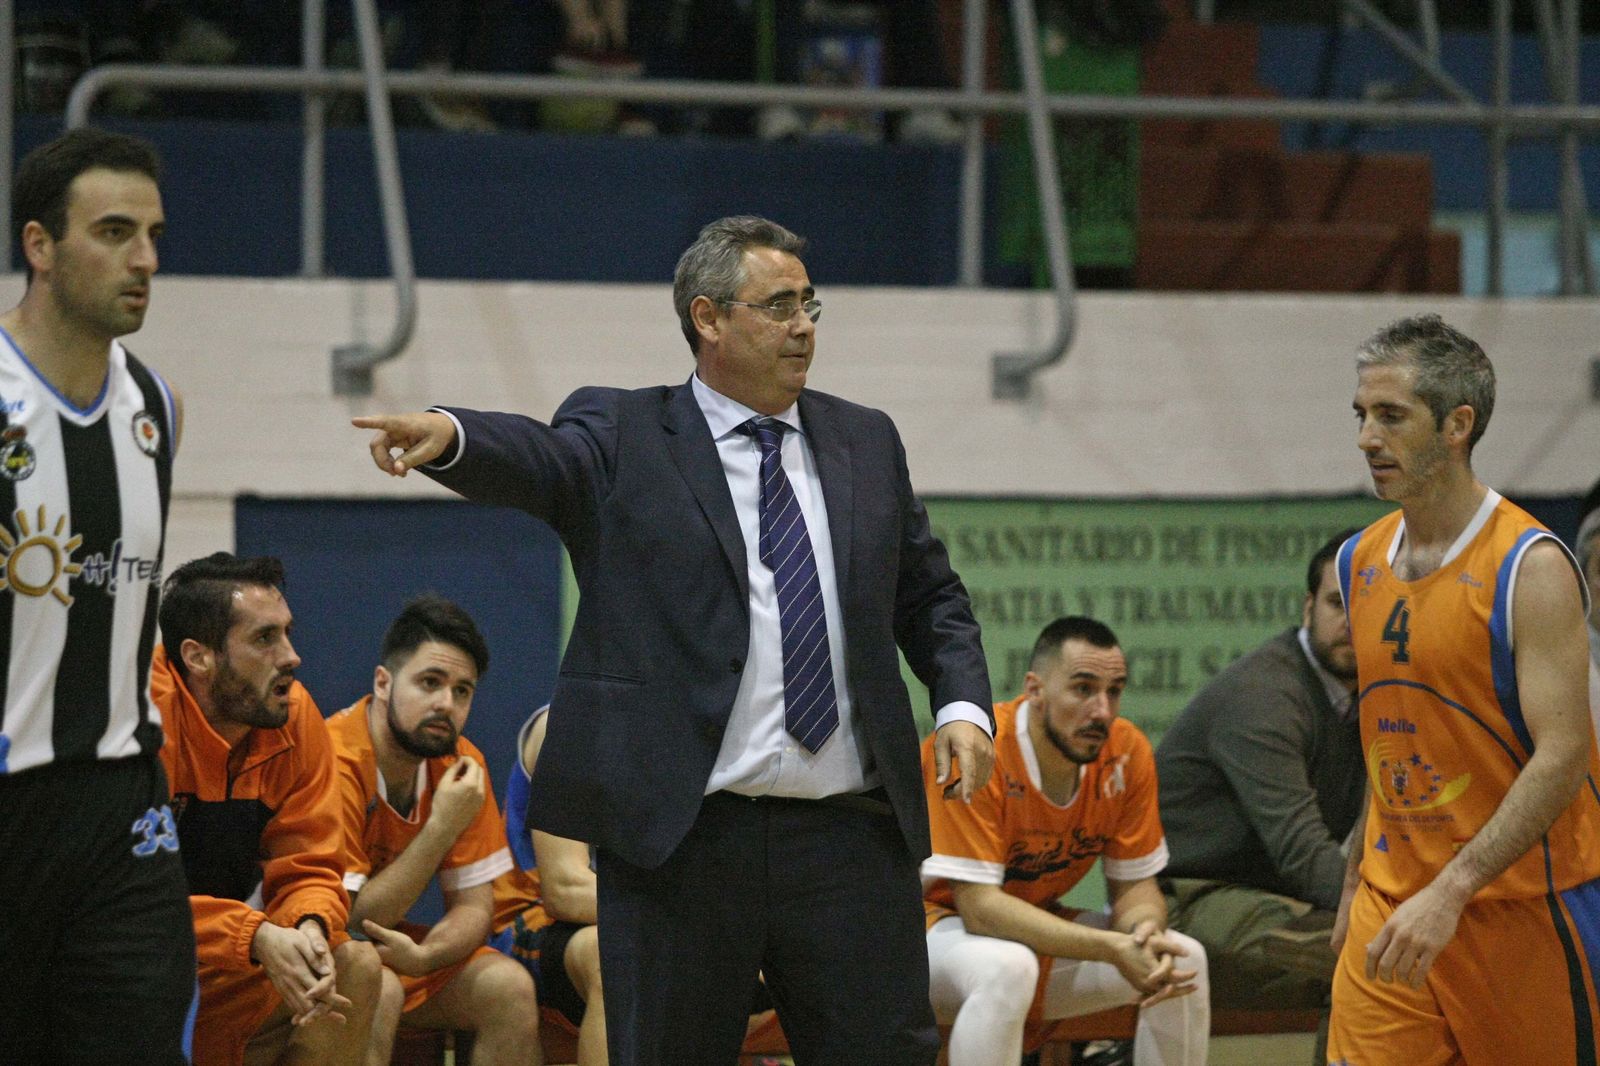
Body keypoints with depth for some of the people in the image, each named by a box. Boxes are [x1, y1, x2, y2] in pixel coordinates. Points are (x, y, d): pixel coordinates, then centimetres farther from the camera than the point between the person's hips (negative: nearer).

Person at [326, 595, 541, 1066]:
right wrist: (442, 827, -27)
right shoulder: (334, 763, -24)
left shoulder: (461, 765, -1)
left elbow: (474, 905, -2)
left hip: (392, 947, 7)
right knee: (378, 990, -35)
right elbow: (351, 918, -23)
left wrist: (423, 955, -25)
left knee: (509, 987, -15)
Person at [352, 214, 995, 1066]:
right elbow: (535, 458, -18)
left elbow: (930, 597, 22)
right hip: (679, 835, -3)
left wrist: (962, 703, 3)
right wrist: (446, 435, -41)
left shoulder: (866, 443, 16)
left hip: (851, 836, 3)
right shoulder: (621, 439, 2)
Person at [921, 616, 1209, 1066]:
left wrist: (1145, 934, -28)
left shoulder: (1126, 754, -10)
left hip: (1037, 926, 6)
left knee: (1184, 960, -11)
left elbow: (1135, 885, -1)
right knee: (1007, 967, -37)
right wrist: (1112, 949, -37)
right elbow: (979, 905, -30)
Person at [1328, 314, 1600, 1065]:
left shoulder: (1530, 568, -14)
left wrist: (1451, 891, -27)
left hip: (1521, 899, -6)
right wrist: (1354, 886, 18)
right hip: (1394, 903, 6)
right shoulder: (1361, 562, 9)